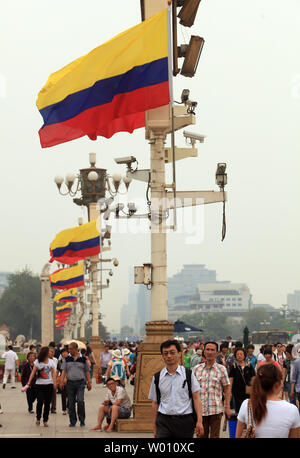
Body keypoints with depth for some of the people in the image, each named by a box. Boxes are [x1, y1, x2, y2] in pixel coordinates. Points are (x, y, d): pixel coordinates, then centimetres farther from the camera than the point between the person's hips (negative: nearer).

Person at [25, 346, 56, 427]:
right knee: (40, 401, -10)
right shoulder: (37, 362, -1)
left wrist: (55, 382, -6)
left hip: (49, 384, 2)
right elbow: (33, 372, -1)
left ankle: (45, 420, 11)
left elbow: (53, 373, 7)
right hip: (39, 384, -2)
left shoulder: (51, 362, 7)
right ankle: (38, 418, 9)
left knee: (47, 403, 2)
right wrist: (29, 383, -8)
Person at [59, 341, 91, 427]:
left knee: (80, 401, -14)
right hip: (70, 383, 2)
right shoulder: (67, 359, 9)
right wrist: (61, 381, -4)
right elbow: (64, 371, 7)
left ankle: (82, 421, -2)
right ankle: (72, 421, 12)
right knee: (71, 403, 3)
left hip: (80, 382, -2)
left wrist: (89, 382, 6)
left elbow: (87, 372, 9)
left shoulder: (83, 359, 5)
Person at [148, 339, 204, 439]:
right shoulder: (157, 378, 7)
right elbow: (155, 403, 11)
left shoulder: (188, 374, 3)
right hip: (164, 422, 0)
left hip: (185, 421, 0)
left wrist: (199, 421, -8)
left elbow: (196, 398, 1)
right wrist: (154, 426, 8)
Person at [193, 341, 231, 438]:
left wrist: (227, 408, -3)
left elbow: (227, 389, 2)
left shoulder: (221, 369, 1)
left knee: (214, 435, 2)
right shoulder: (197, 369, 7)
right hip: (200, 409, 2)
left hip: (216, 410, -2)